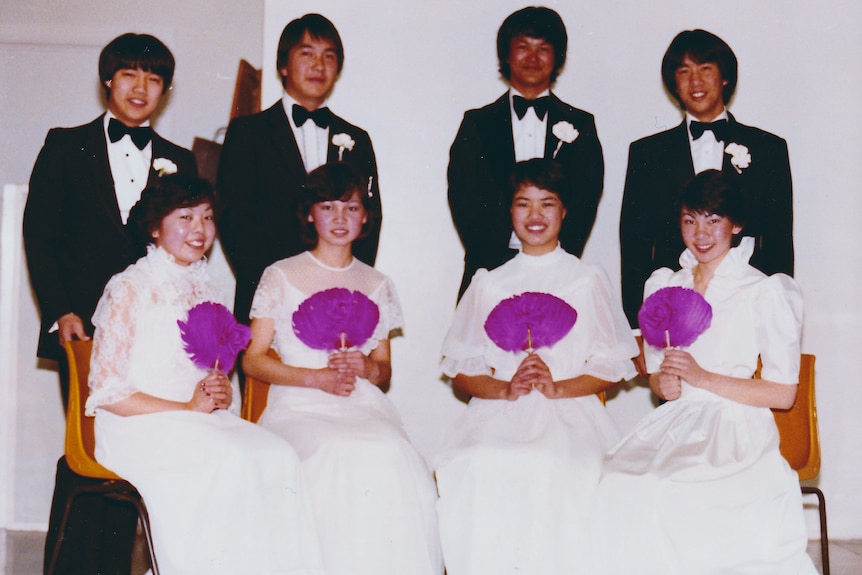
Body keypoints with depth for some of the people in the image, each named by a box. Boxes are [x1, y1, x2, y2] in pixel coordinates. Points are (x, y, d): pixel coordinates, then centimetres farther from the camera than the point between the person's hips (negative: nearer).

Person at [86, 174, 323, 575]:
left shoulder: (208, 293, 18)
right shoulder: (129, 289, -3)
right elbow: (107, 392, -8)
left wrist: (223, 394, -2)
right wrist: (188, 407, -14)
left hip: (207, 422, 6)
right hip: (139, 429, -6)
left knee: (278, 457, -24)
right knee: (231, 463, -32)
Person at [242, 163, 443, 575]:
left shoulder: (376, 284, 17)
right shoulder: (281, 277, 8)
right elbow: (252, 360, 4)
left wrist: (366, 367, -4)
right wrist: (317, 378, -9)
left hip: (364, 406, 2)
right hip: (299, 407, -2)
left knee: (395, 461, -31)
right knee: (337, 459, -35)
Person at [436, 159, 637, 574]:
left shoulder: (588, 281, 14)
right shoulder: (488, 285, 18)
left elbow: (612, 368, 9)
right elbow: (461, 372, 12)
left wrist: (558, 387, -9)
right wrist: (504, 389, -8)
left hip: (569, 410, -1)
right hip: (498, 410, 1)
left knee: (554, 467, -34)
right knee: (477, 467, -31)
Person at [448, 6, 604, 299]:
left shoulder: (580, 125, 13)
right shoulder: (477, 123, 11)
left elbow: (586, 199, 5)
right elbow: (463, 197, 4)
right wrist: (490, 262, -8)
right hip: (491, 270, 0)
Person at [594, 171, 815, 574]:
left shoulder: (766, 293, 0)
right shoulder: (663, 287, 16)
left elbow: (783, 393, -2)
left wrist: (703, 378, -10)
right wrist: (665, 385, -3)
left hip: (737, 428, -4)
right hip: (675, 425, 4)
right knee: (619, 489, -25)